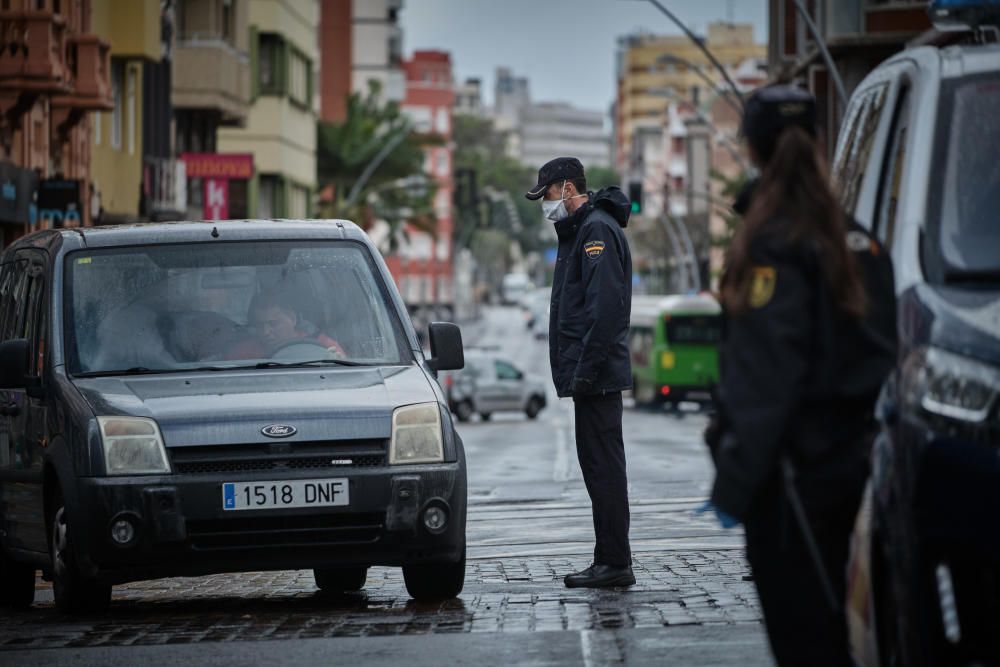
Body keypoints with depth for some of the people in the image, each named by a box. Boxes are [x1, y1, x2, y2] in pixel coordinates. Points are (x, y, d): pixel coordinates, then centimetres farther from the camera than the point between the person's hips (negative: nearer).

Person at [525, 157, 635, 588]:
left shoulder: (597, 229, -12)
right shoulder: (580, 229, 21)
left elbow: (605, 306, -21)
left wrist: (586, 370, -23)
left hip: (597, 373, -11)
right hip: (592, 375, 11)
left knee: (603, 466, -9)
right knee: (598, 464, 11)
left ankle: (615, 563, -9)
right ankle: (610, 562, 14)